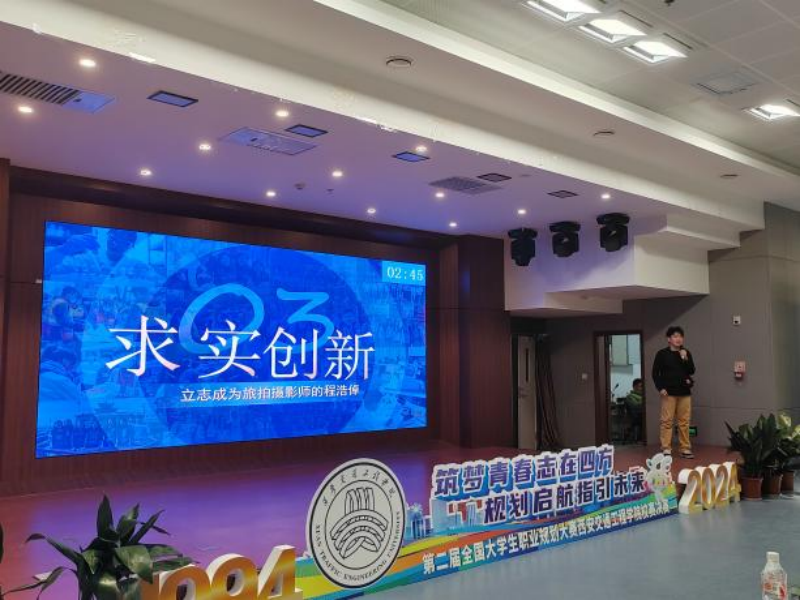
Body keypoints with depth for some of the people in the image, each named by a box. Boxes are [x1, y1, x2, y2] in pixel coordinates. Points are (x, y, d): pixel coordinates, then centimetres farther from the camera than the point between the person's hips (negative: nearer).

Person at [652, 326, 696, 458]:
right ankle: (666, 449, 2)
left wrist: (685, 359, -10)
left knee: (684, 421, 5)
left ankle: (685, 449, 12)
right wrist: (660, 388, -10)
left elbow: (692, 371, 3)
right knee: (667, 421, -2)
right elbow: (655, 373, -1)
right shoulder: (662, 354, -1)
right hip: (669, 392, -3)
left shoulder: (686, 353, 9)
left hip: (684, 392, 3)